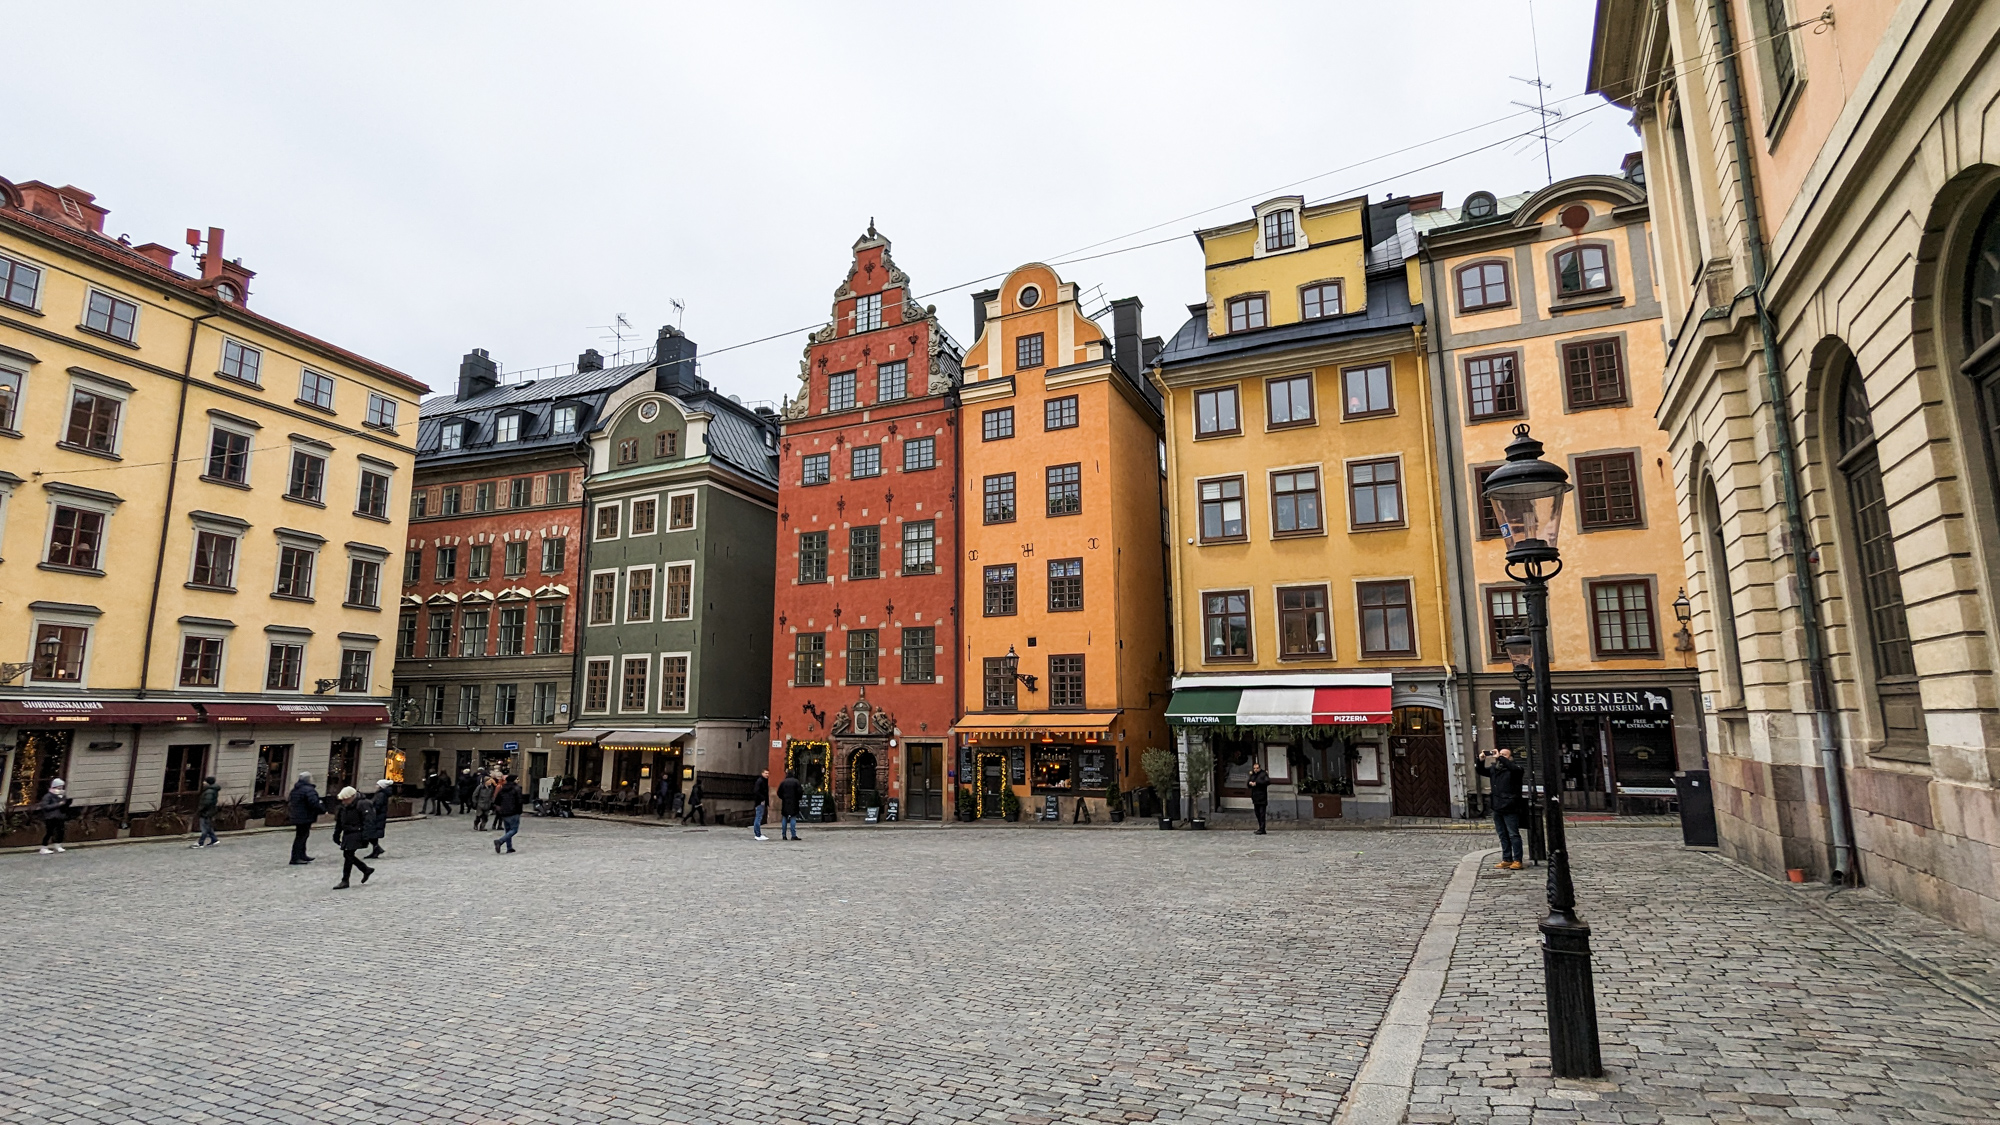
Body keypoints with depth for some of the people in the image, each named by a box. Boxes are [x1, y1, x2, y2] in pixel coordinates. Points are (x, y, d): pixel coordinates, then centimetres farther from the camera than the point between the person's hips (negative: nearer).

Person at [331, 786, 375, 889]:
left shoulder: (361, 806, -14)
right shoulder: (343, 807, 8)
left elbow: (366, 822, -15)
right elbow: (339, 823, 19)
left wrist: (365, 837, -19)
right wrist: (336, 835, 17)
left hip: (356, 834, -8)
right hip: (346, 834, 8)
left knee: (348, 856, -9)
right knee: (348, 855, 10)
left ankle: (345, 881, -2)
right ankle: (366, 870, 28)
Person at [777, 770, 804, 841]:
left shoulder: (783, 782, 3)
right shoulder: (796, 782, -8)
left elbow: (779, 793, 5)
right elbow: (800, 792, -11)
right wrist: (803, 789, 10)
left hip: (785, 804, 3)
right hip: (793, 803, -3)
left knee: (784, 819, 10)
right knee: (793, 819, -2)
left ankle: (784, 835, 11)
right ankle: (793, 835, -7)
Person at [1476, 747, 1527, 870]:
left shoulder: (1515, 767, -5)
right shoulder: (1494, 768, 14)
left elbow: (1514, 768, -27)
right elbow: (1480, 771, 19)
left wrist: (1499, 758, -27)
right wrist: (1481, 761, 0)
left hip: (1510, 809, -7)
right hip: (1497, 808, 7)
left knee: (1513, 835, -3)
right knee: (1503, 836, 12)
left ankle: (1517, 861, 2)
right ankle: (1506, 859, 18)